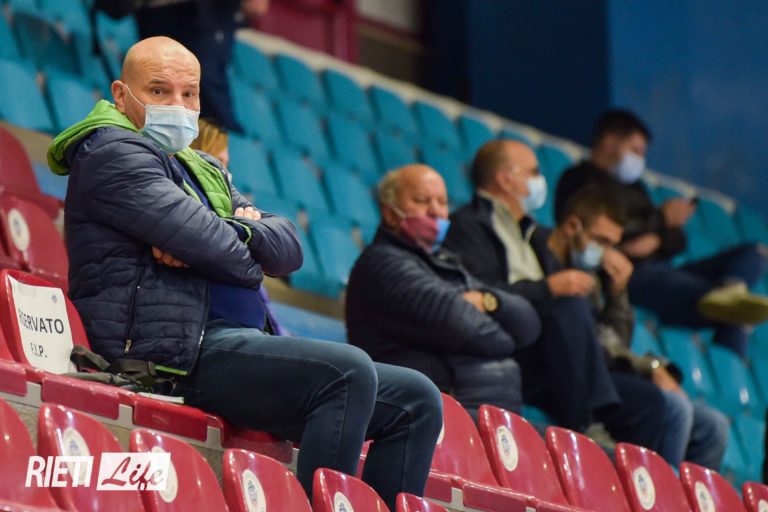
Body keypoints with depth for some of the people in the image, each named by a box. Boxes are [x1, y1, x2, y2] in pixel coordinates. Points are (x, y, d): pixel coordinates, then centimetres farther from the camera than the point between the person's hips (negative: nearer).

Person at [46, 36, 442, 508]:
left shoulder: (203, 171, 28)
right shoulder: (113, 152, -1)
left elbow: (289, 247, 14)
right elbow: (202, 240, -15)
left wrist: (239, 231, -8)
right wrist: (245, 246, 7)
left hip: (241, 342, 10)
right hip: (179, 350, -10)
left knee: (418, 401, 2)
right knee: (349, 371, -30)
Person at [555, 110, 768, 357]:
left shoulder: (633, 186, 31)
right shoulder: (581, 179, 5)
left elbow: (677, 243, 22)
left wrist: (655, 241, -4)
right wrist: (662, 219, -7)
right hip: (628, 277, -9)